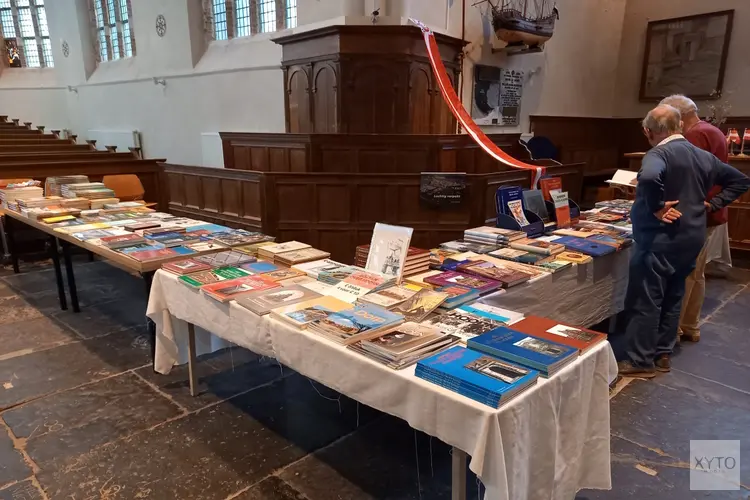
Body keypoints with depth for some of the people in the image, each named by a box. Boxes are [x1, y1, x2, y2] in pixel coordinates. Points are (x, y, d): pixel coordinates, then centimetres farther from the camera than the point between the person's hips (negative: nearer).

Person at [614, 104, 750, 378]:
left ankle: (641, 361, 8)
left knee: (645, 301, 1)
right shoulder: (704, 156, 9)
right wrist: (713, 204, 11)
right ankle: (662, 354, 27)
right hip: (692, 238, 8)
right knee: (672, 297, 17)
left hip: (660, 240, -8)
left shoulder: (658, 154, -16)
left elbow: (649, 177, -39)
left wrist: (656, 208, -25)